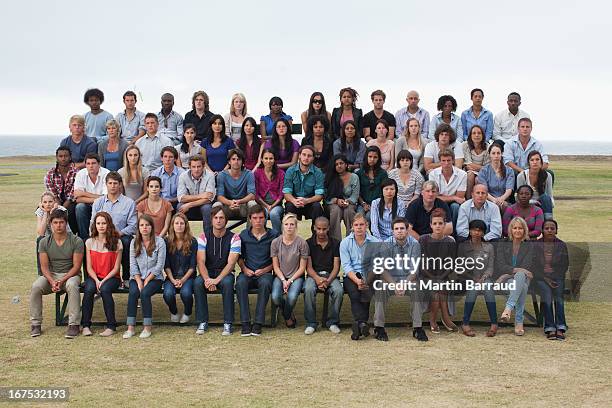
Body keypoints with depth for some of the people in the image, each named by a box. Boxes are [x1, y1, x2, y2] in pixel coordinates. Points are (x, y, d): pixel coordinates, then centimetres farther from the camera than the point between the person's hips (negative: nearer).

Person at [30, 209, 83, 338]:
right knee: (36, 286, -28)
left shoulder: (76, 241, -6)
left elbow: (76, 266, -9)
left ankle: (74, 324, -33)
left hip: (71, 274, -2)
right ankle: (35, 324, -17)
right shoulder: (44, 242, 2)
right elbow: (44, 267, -2)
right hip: (51, 275, 3)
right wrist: (52, 281, -21)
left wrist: (62, 280, -21)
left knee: (72, 285, -37)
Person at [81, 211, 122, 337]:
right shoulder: (90, 242, 7)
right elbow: (89, 267, 3)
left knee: (105, 289, -34)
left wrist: (103, 281, -16)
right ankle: (85, 325, -22)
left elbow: (116, 268, -3)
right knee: (89, 289, -31)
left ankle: (111, 326, -24)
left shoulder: (116, 242, -1)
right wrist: (96, 280, -15)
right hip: (94, 276, 2)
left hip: (111, 277, -2)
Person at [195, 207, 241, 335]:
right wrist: (207, 279, -27)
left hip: (225, 273, -2)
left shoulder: (234, 238, -6)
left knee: (227, 282, -35)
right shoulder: (204, 236, -1)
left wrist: (217, 279, -28)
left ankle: (228, 323, -26)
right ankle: (202, 322, -20)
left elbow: (231, 263, -14)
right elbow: (201, 261, -8)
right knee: (198, 282, -31)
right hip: (208, 273, 2)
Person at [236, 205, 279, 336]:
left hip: (265, 272, -2)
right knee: (240, 283, -33)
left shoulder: (273, 235, 5)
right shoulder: (243, 235, 11)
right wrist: (244, 269, 0)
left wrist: (265, 270, -7)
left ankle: (258, 323, -32)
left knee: (265, 283, -37)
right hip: (248, 272, 2)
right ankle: (245, 323, -30)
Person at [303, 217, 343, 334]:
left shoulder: (335, 244, 6)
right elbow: (308, 266, -1)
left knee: (338, 290, -31)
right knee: (309, 289, -34)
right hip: (314, 274, 0)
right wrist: (317, 279, -21)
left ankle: (332, 322, -13)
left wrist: (328, 281, -18)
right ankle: (310, 323, -19)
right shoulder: (309, 243, 4)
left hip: (330, 275, 1)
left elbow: (336, 266, 1)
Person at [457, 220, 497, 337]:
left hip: (485, 278, 1)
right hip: (468, 279, -1)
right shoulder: (463, 246, 5)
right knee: (473, 288, -35)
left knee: (487, 285, -33)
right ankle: (465, 325, -33)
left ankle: (494, 324, -35)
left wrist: (482, 278, -14)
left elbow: (490, 267, 5)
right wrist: (473, 279, -14)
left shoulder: (489, 247, 11)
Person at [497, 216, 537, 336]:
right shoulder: (503, 245, 11)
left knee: (520, 276, -39)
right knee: (521, 286, -36)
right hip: (507, 280, 0)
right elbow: (500, 266, -1)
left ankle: (508, 309, -55)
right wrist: (515, 270, -19)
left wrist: (507, 274, -13)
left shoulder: (529, 246, 10)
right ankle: (519, 322, -48)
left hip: (523, 277, 0)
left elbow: (526, 268, -3)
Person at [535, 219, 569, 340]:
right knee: (547, 296, -29)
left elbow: (565, 265, 9)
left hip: (557, 277, 1)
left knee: (558, 297, -27)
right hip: (541, 278, -1)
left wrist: (555, 279, -5)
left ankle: (560, 328, -32)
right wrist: (545, 279, -9)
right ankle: (550, 329, -32)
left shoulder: (561, 245, 8)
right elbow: (533, 266, 2)